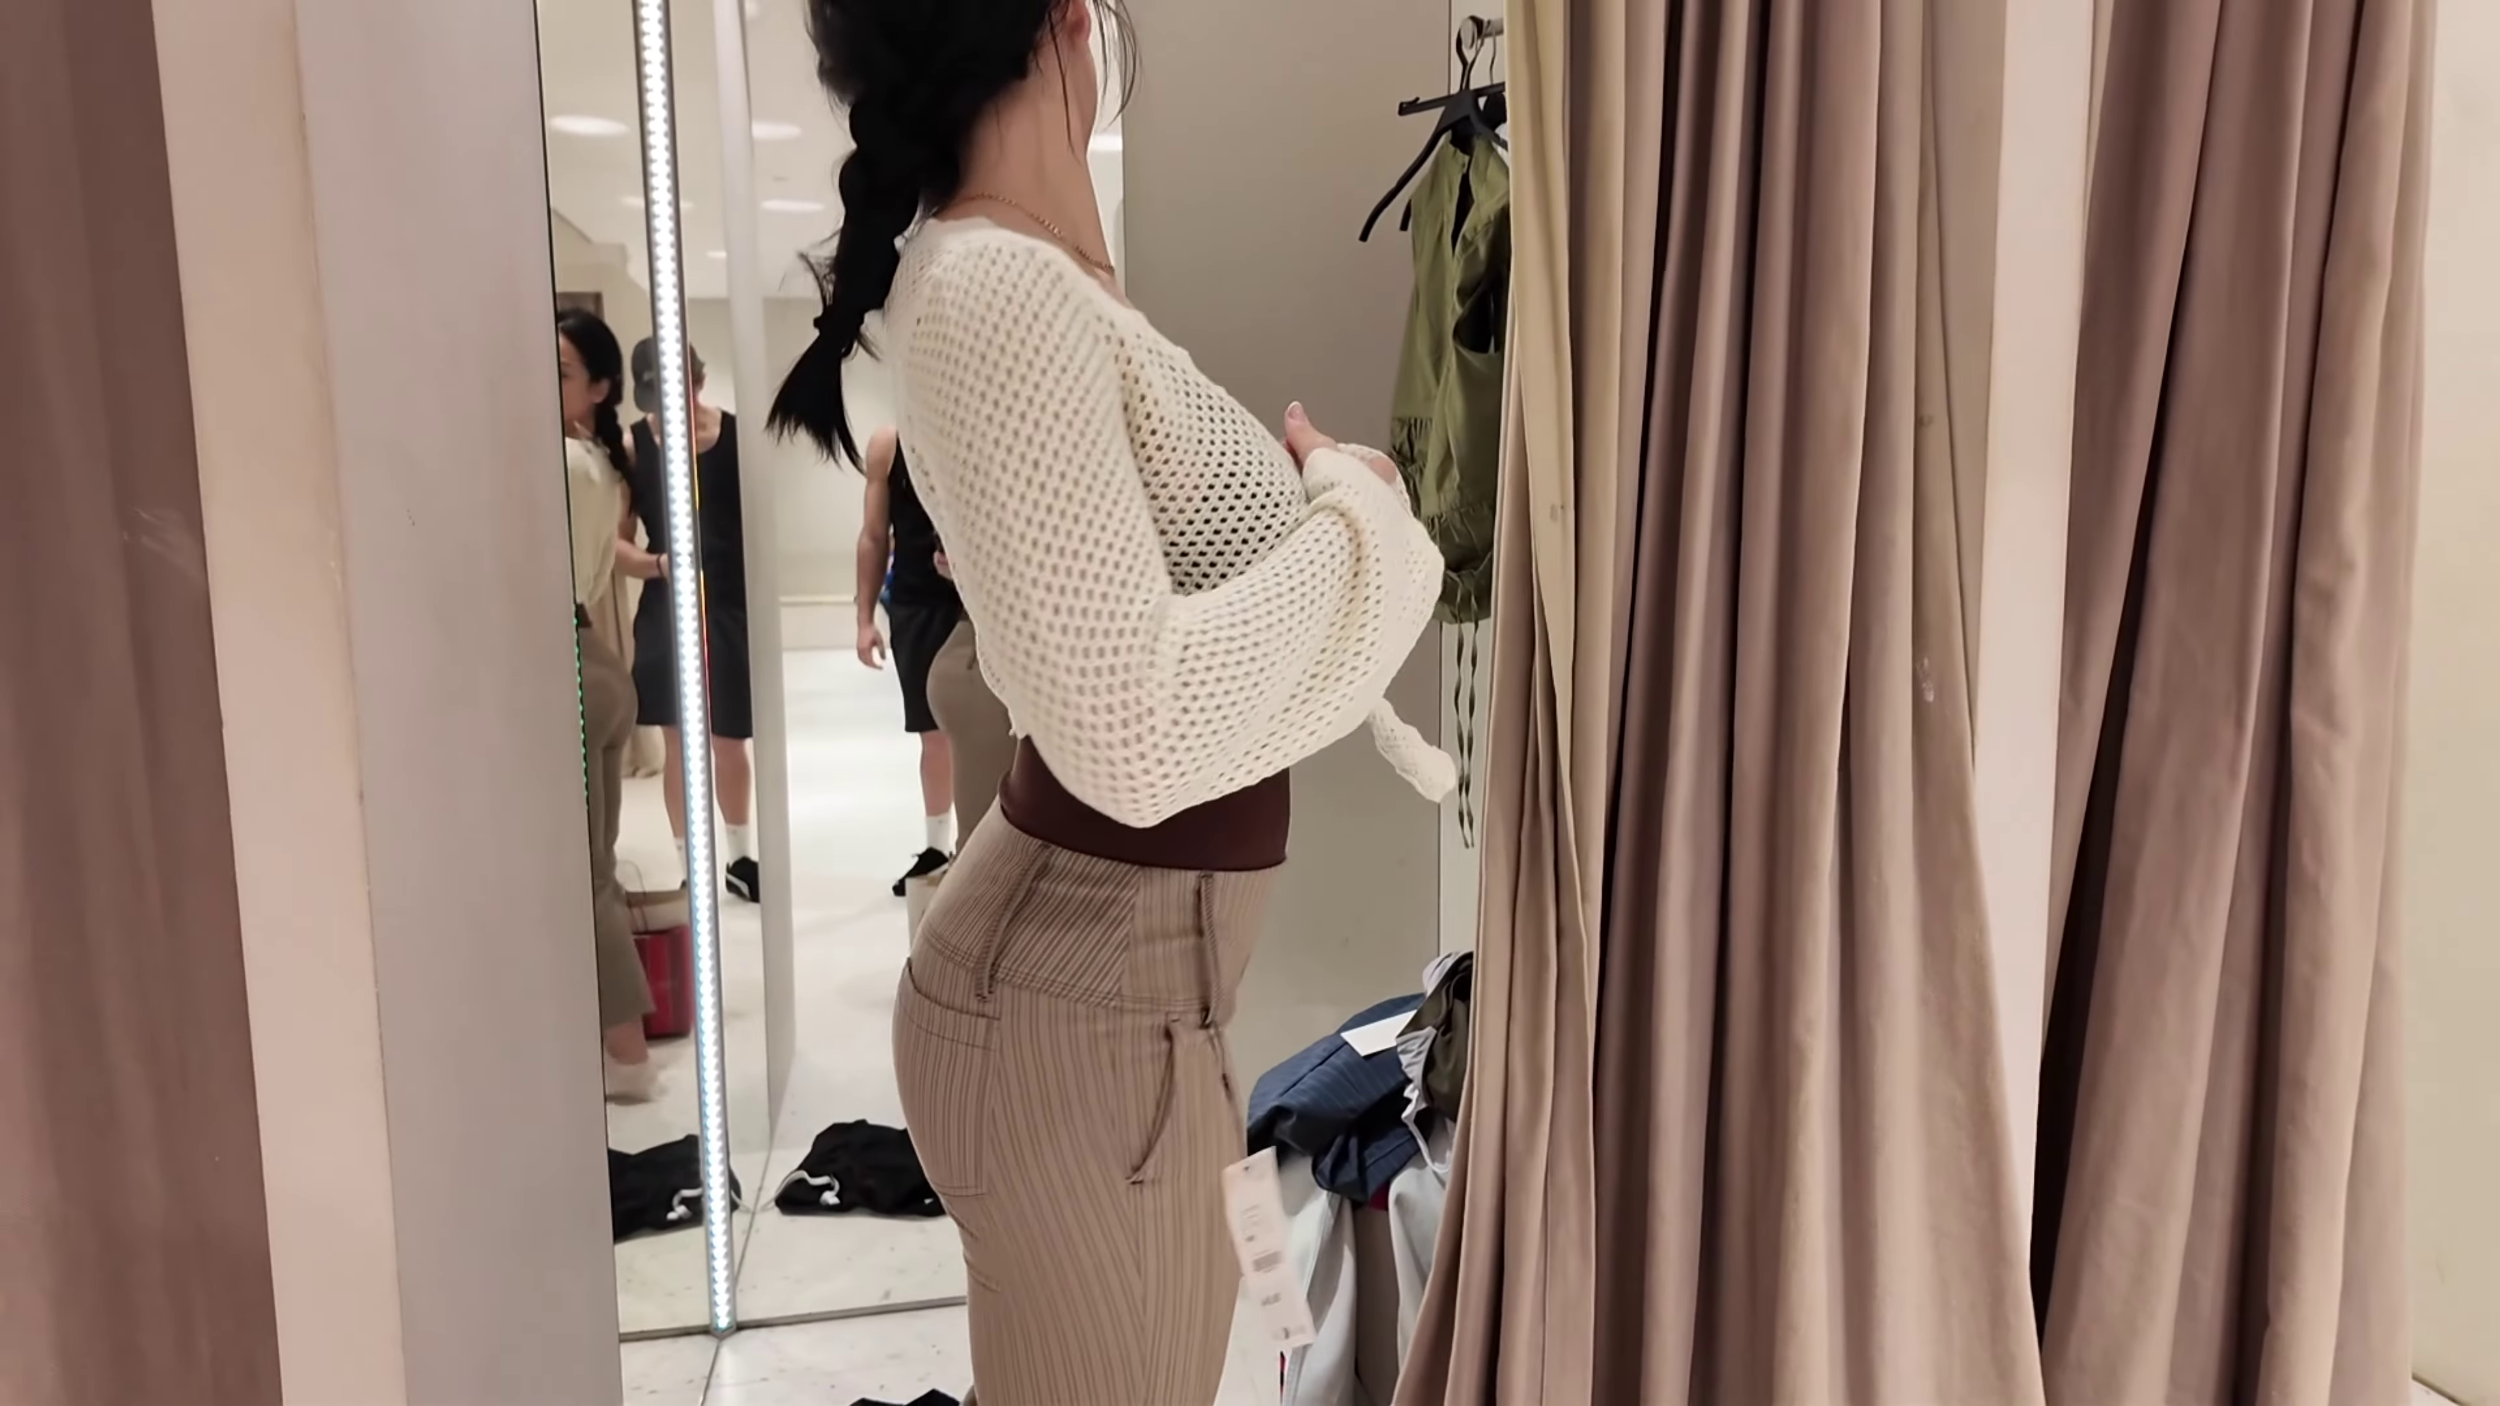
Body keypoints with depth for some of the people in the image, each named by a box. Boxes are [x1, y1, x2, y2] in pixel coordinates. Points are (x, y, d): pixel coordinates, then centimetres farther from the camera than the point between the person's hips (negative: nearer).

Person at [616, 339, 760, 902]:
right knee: (680, 745, 6)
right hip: (666, 613, 0)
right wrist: (658, 563, -21)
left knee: (732, 743, 11)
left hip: (733, 607, 0)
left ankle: (741, 858, 31)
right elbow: (616, 541, -2)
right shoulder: (632, 445, -3)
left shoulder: (738, 436, -4)